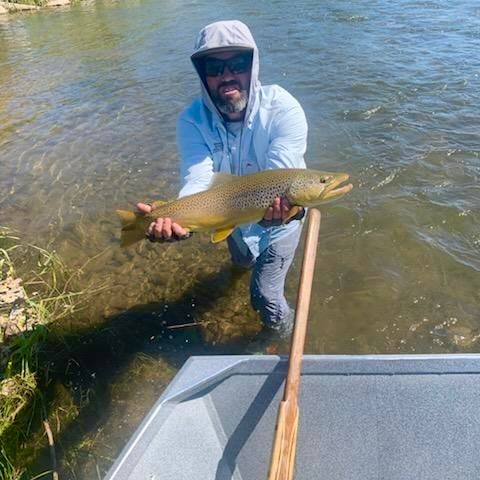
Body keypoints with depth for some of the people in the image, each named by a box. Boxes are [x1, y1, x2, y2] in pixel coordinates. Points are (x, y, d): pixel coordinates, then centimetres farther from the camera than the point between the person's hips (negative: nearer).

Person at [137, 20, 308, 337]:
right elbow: (198, 180, -38)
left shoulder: (283, 109, -33)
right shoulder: (193, 120, -25)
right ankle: (251, 257, 76)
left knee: (265, 294, -3)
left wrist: (280, 203, -67)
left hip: (279, 218, -4)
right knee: (242, 261, 34)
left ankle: (286, 339, 33)